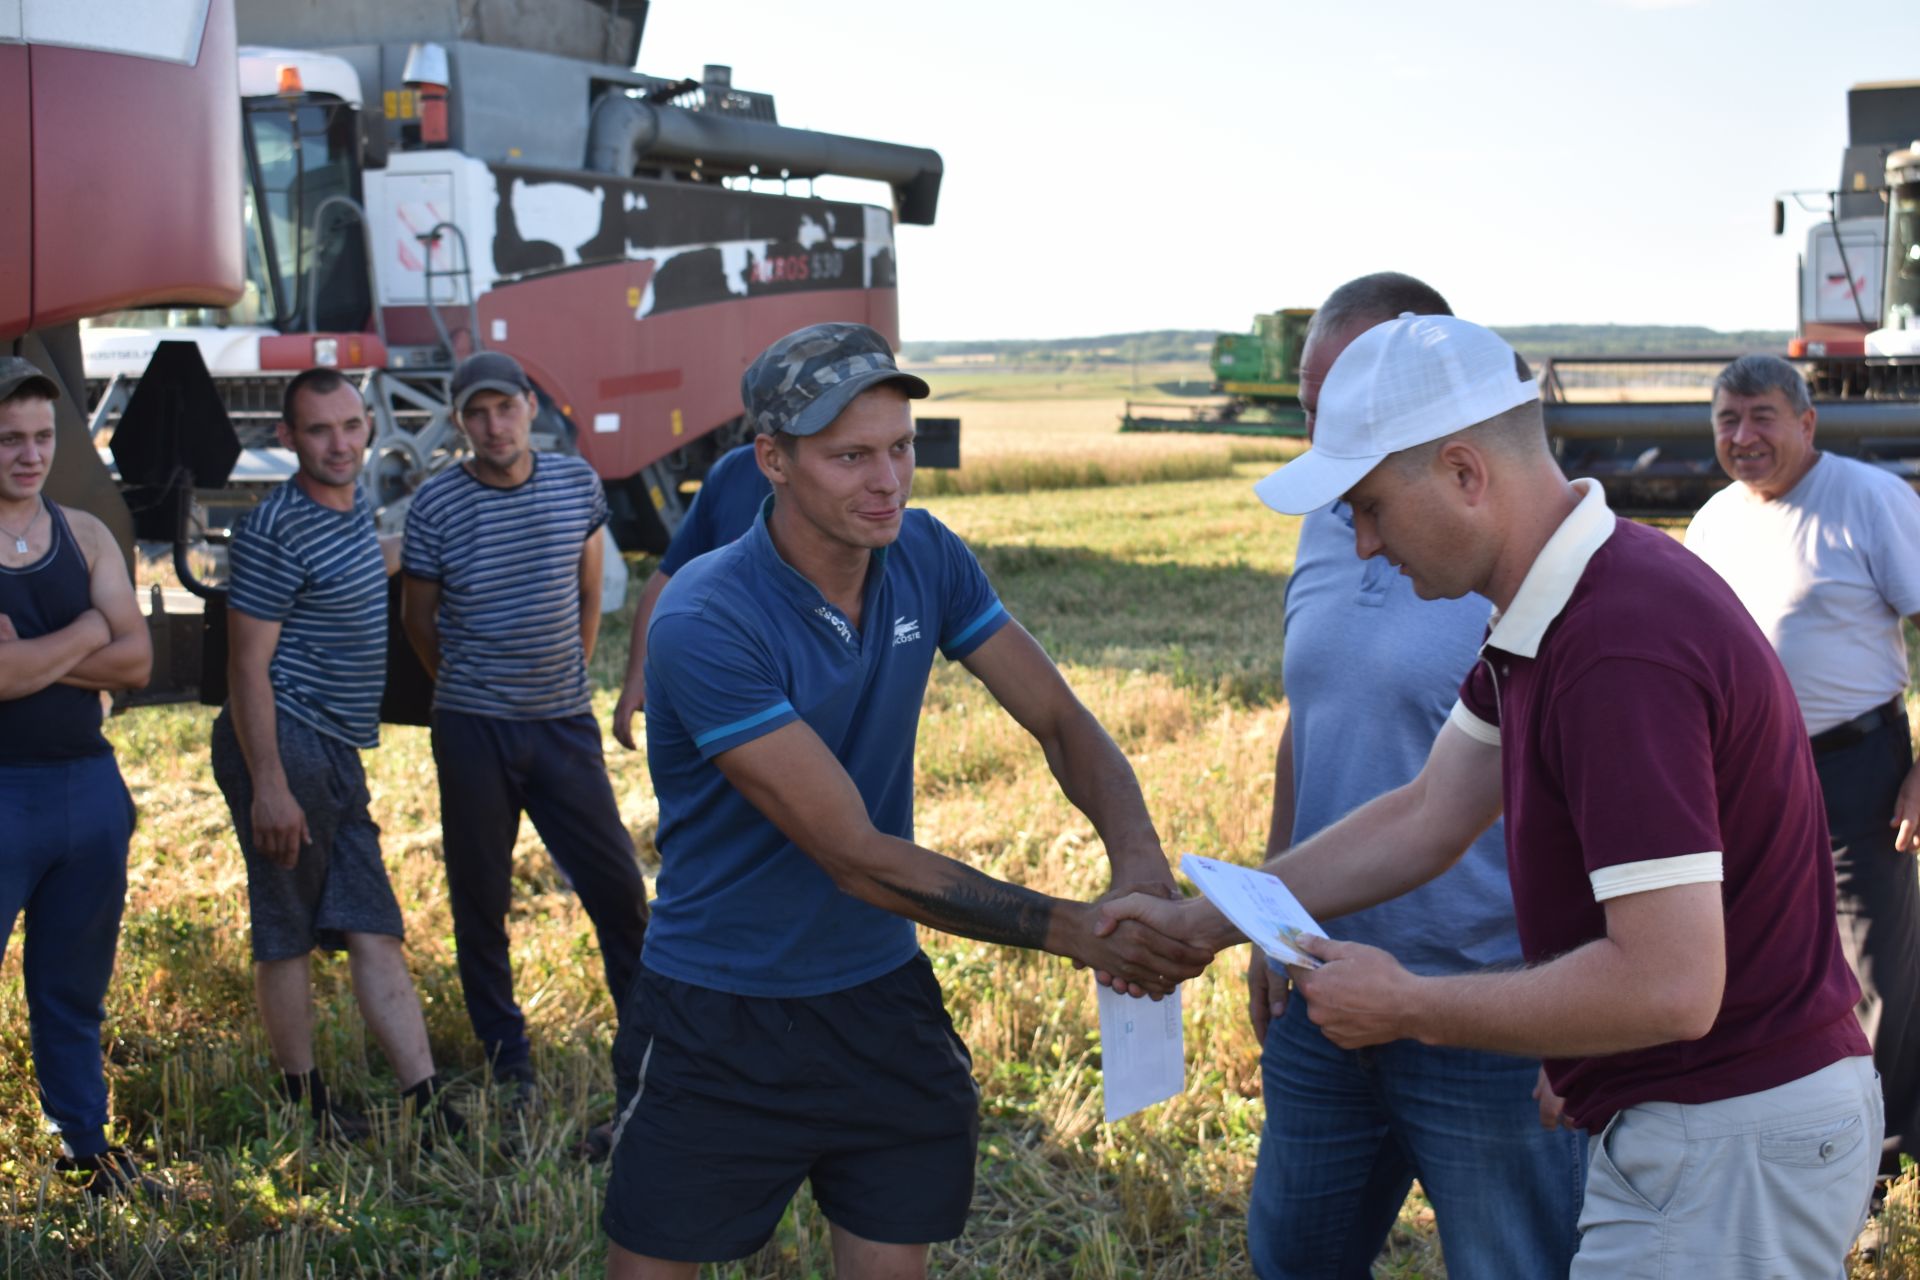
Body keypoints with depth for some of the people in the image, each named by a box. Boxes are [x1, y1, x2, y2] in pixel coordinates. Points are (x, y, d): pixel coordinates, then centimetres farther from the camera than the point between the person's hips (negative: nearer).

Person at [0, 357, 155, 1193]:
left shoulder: (84, 535, 7)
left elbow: (136, 663, 0)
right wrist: (87, 632, -8)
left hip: (89, 783, 5)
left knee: (74, 989, 16)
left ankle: (84, 1142, 28)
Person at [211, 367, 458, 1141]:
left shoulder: (354, 512, 12)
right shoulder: (277, 533, -14)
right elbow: (247, 667, -17)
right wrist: (268, 787, -20)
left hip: (338, 755, 9)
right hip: (284, 747, -9)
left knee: (375, 930, 5)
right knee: (288, 932, 2)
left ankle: (425, 1101, 5)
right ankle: (304, 1105, 14)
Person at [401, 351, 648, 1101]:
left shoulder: (577, 483, 1)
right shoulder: (436, 505, -6)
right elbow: (417, 617, 6)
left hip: (564, 726, 2)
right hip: (473, 732, -1)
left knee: (617, 887, 2)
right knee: (480, 903, 6)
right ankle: (510, 1071, 19)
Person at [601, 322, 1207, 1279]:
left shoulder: (925, 558, -5)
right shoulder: (705, 624, -25)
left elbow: (1059, 719, -2)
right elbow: (855, 856, -26)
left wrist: (1137, 852, -24)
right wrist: (1081, 933, -29)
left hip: (883, 1002, 5)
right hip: (718, 1018, -5)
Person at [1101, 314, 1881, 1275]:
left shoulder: (1622, 653, -27)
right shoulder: (1546, 614, 6)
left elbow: (1669, 985, -29)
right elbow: (1426, 820, 14)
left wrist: (1407, 1007, -18)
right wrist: (1205, 922, 13)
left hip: (1730, 1145, -10)